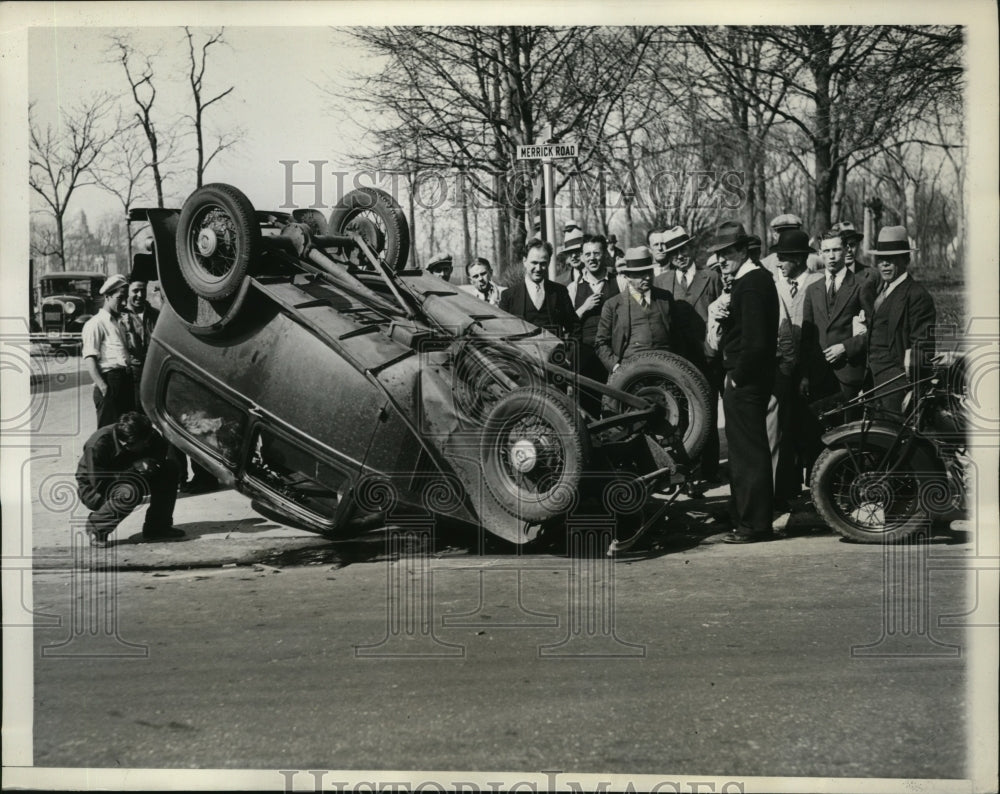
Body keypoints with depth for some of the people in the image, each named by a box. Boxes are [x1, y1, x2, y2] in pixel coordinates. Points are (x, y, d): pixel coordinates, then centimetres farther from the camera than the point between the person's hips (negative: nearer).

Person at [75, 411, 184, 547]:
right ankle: (96, 528, -12)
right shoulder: (97, 445, -33)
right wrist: (135, 467, -34)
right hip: (93, 492, -6)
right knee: (129, 492, -39)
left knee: (170, 469, -11)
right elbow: (98, 483, -31)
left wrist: (153, 463, -27)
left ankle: (157, 527, -3)